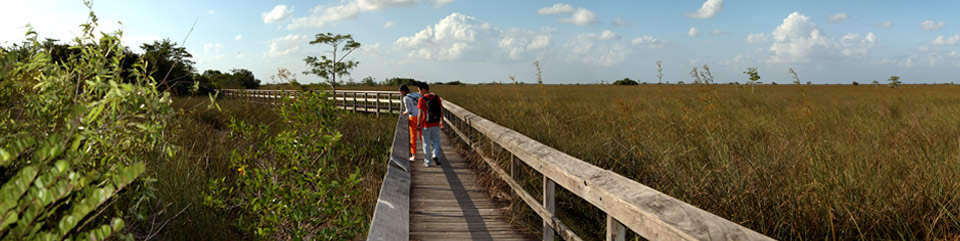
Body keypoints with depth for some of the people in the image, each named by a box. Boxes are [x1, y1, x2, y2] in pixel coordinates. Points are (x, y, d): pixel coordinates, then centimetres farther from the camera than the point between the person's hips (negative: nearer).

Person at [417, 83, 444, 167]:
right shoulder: (437, 98, -2)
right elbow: (441, 111, 2)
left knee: (426, 143, 10)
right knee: (436, 141, 19)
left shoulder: (422, 100, -14)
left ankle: (427, 162, 15)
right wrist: (442, 121, 14)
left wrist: (418, 124, -5)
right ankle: (435, 156, -2)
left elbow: (420, 114, -15)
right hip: (436, 124, 3)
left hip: (426, 124, -3)